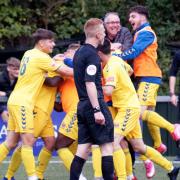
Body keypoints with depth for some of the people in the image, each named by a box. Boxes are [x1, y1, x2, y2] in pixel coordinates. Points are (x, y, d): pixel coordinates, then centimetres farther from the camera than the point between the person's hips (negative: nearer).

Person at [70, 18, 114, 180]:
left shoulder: (79, 53, 15)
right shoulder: (92, 54, -13)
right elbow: (89, 83, -20)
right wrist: (97, 110, -22)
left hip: (82, 105, 9)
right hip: (94, 105, -9)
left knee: (83, 148, 6)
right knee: (107, 145, -3)